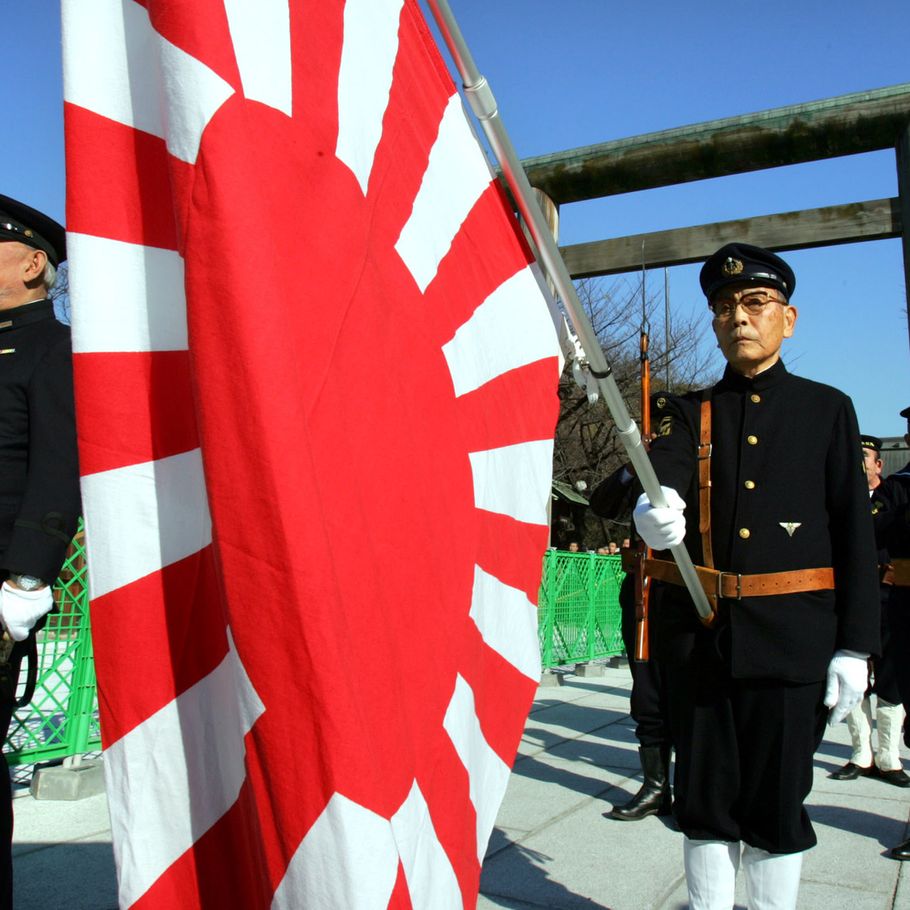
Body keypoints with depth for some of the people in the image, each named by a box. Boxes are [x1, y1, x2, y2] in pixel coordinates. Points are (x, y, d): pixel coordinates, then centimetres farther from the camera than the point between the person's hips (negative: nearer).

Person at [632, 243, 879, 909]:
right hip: (697, 636, 2)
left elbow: (855, 533, 3)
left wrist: (855, 647, -4)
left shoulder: (827, 409, 7)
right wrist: (653, 509, -36)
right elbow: (662, 474, -12)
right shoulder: (687, 414, 10)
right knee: (705, 796, 10)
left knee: (778, 798, 7)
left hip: (791, 641, -1)